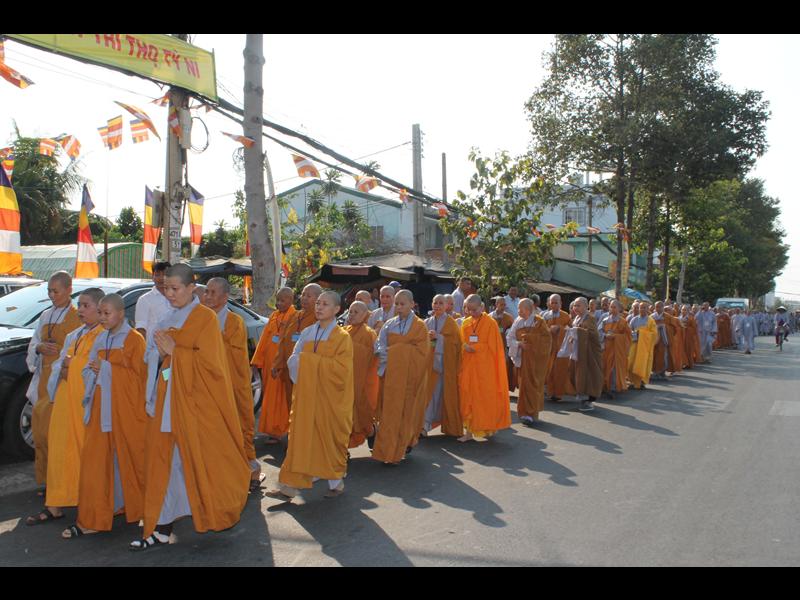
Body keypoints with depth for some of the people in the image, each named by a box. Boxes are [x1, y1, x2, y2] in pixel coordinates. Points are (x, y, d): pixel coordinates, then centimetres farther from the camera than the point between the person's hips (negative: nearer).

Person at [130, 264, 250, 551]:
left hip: (196, 400, -6)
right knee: (164, 458, 2)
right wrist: (160, 351, -3)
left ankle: (220, 513, 23)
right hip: (168, 398, 6)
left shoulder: (205, 318, -7)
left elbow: (209, 361, -13)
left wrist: (173, 350, -13)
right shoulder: (170, 319, 14)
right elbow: (155, 358, 18)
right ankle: (162, 527, 7)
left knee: (197, 458, 3)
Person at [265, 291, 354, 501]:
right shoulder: (307, 333, 7)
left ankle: (336, 482, 25)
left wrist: (310, 361, -14)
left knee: (330, 439, 7)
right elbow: (294, 360, 6)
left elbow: (341, 369, -16)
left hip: (330, 399, -4)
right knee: (301, 439, 3)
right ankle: (290, 486, 5)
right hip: (306, 396, 4)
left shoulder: (342, 337, -7)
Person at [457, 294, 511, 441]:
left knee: (484, 396, 2)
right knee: (467, 396, 3)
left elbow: (493, 346, -7)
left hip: (485, 367, -4)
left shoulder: (490, 323, -6)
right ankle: (470, 430, 8)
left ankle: (486, 428, 15)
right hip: (468, 366, 5)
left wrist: (473, 347, -12)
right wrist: (466, 346, -5)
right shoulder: (465, 323, 8)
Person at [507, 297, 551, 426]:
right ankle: (528, 412, 18)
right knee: (524, 384, 6)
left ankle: (530, 414, -7)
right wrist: (519, 344, -15)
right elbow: (510, 338, 4)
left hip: (535, 358, -4)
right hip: (521, 357, 4)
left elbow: (547, 338, -10)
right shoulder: (518, 321, 7)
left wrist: (530, 338, -18)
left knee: (532, 384, -7)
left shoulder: (539, 321, -5)